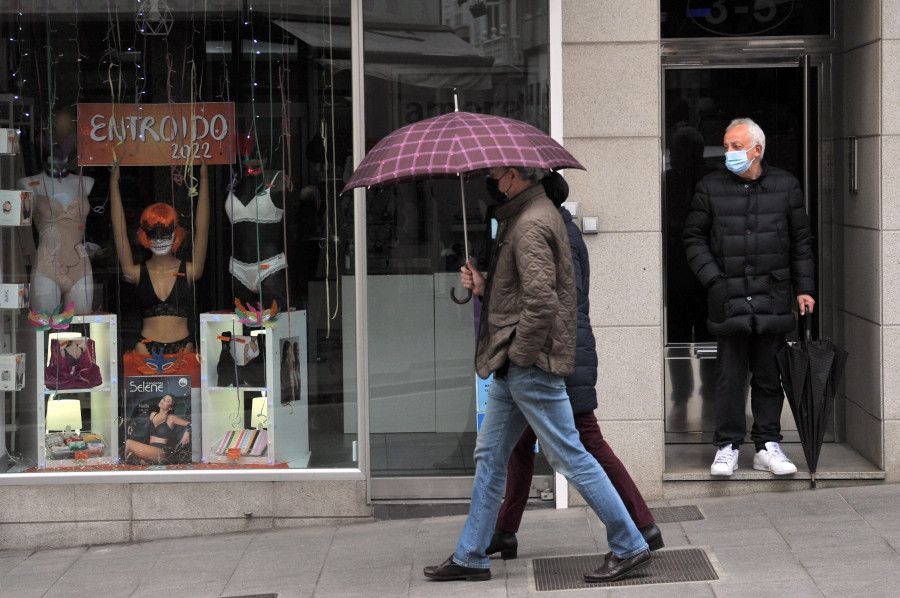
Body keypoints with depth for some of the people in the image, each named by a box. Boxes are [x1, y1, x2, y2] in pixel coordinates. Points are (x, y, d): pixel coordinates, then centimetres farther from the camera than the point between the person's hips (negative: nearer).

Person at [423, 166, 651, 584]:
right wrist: (484, 286, 7)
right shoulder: (532, 214, 15)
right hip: (513, 367, 11)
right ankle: (470, 557, 20)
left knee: (570, 457, -4)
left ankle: (629, 546, 4)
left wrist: (521, 354, -17)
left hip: (532, 366, -11)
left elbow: (541, 301, -27)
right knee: (489, 456, 14)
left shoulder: (531, 225, -18)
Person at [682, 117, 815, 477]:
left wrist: (803, 288, 6)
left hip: (773, 297, 1)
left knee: (769, 376, 6)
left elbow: (800, 242, 12)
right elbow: (694, 238, 6)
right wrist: (713, 280, -6)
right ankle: (727, 447, 8)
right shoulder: (710, 188, 4)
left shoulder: (786, 186, 8)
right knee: (729, 376, -1)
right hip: (728, 299, -1)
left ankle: (767, 446, 15)